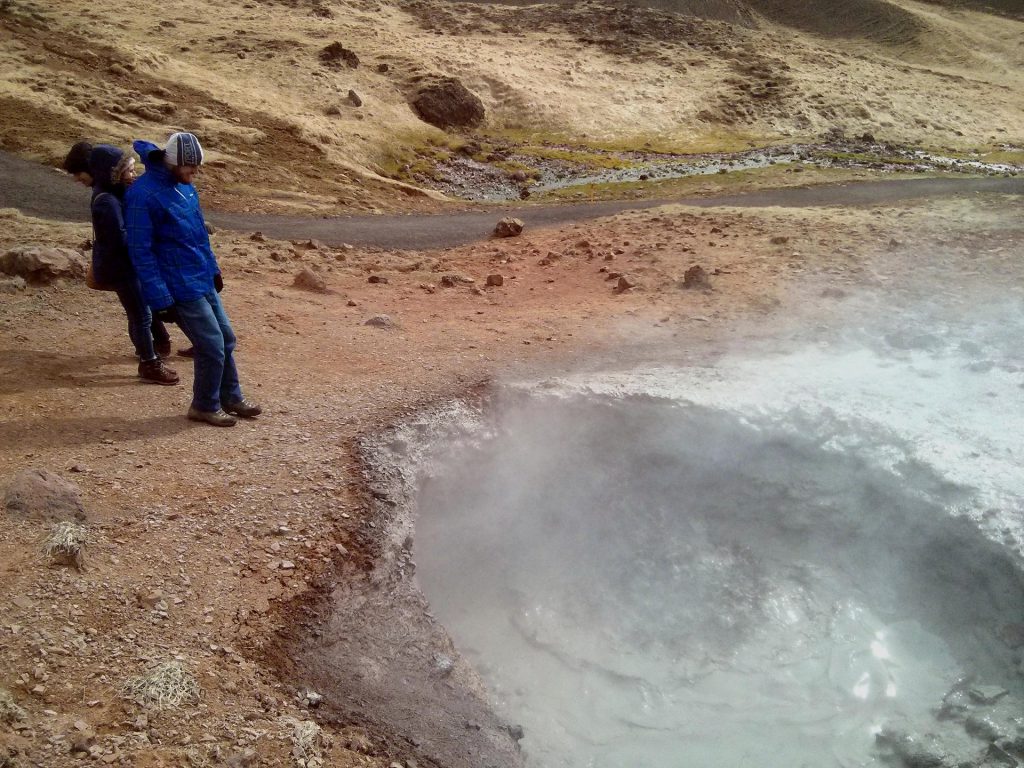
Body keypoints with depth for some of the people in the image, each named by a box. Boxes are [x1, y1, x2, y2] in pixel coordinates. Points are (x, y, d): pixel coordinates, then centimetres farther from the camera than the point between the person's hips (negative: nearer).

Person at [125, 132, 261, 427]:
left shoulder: (184, 185, 7)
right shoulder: (143, 195, -19)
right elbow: (141, 252, -19)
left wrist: (213, 268, 21)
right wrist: (161, 300, -20)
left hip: (203, 280, 8)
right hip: (181, 288, -8)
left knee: (226, 339, 15)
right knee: (212, 346, -3)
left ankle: (231, 397, 31)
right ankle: (205, 406, 17)